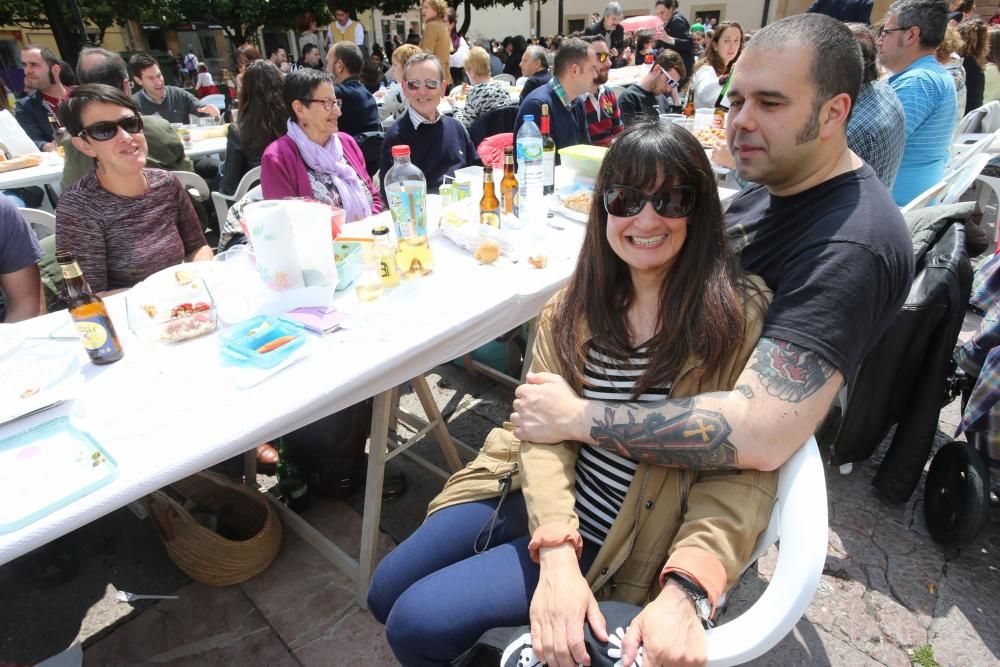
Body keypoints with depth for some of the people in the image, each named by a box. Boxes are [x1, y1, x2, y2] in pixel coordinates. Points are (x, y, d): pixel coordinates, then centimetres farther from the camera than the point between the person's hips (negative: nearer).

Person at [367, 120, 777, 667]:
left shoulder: (738, 316, -15)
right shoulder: (578, 302, -2)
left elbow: (744, 473, -15)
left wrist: (683, 588, -29)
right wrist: (555, 552, -23)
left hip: (615, 544, -4)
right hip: (537, 496, 5)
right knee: (386, 592, 13)